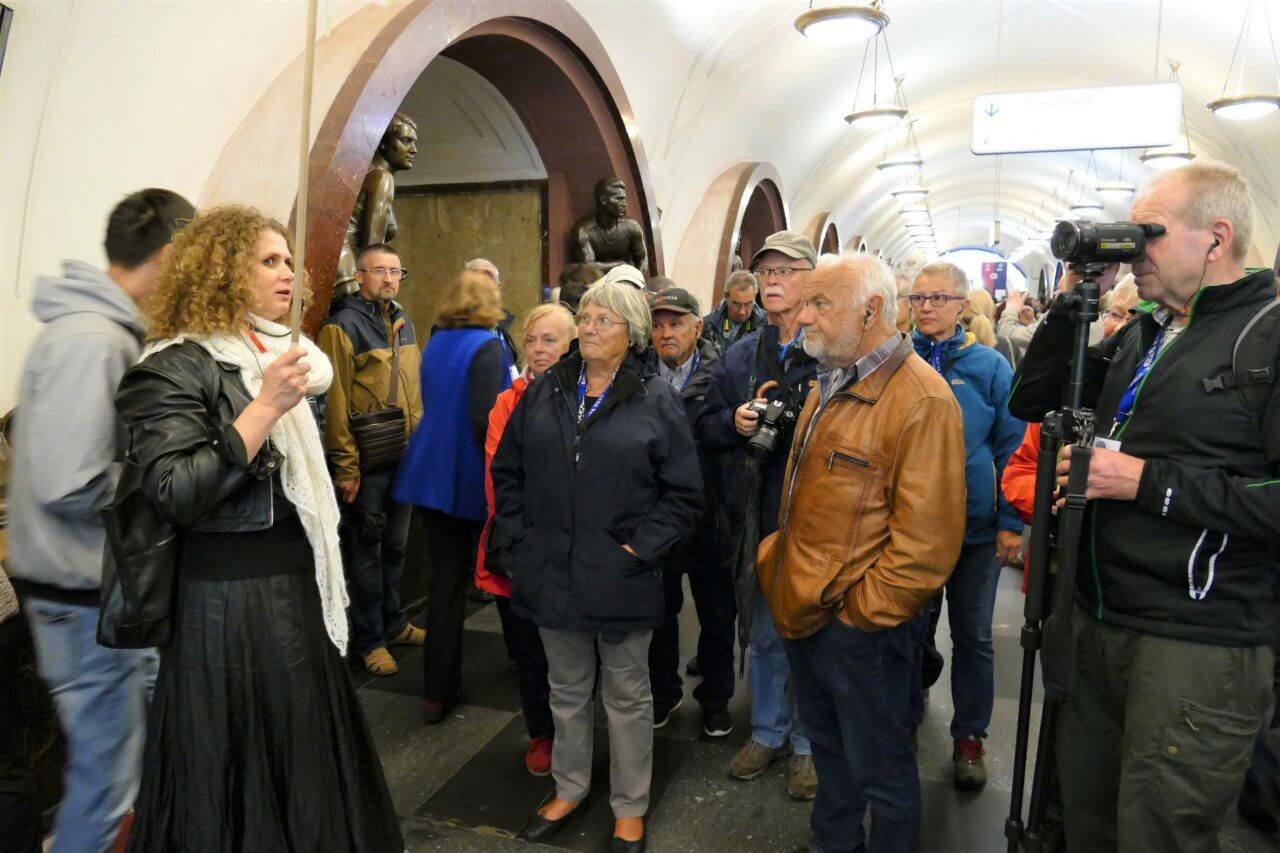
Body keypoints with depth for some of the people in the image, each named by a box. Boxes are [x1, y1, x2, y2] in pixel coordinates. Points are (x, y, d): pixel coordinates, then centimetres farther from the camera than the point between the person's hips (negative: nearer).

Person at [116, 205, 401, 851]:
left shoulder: (276, 354, 10)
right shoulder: (175, 368, -13)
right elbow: (176, 494, -24)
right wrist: (263, 408, -27)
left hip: (299, 585, 8)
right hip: (231, 598, -7)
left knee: (306, 746, 19)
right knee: (244, 765, 7)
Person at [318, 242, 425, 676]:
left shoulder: (402, 324, 11)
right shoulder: (342, 326, -10)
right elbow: (335, 403, -15)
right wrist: (346, 468, -16)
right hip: (367, 461, -6)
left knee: (395, 545, 17)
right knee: (366, 550, 6)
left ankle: (393, 623, 33)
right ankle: (369, 639, 19)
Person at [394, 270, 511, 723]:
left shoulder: (435, 344, 9)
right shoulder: (486, 346, -14)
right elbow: (485, 418, -21)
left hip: (434, 474, 6)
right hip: (473, 479, -5)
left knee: (444, 580, 9)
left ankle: (438, 690, 11)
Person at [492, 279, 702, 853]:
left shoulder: (657, 401, -7)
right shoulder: (544, 392, 4)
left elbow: (683, 494, -7)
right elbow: (506, 471, 10)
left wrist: (640, 549, -13)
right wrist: (519, 536, 2)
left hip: (621, 578, -3)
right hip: (552, 572, 4)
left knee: (627, 697, 14)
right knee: (567, 689, 21)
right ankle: (569, 788, 42)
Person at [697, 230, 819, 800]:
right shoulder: (740, 355, 8)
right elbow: (706, 426, 12)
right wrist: (735, 422, -8)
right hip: (756, 517, 5)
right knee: (764, 632, 19)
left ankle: (808, 743, 31)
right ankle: (767, 732, 38)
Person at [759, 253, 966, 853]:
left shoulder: (921, 399, -20)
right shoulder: (832, 386, 10)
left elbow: (927, 538, -23)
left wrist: (860, 611, -18)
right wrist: (783, 564, 12)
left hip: (860, 625, -9)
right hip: (803, 612, 9)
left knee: (877, 768, 11)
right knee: (827, 747, 26)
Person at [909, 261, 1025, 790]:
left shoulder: (989, 365, -4)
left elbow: (1012, 446, -3)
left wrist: (1011, 522, -8)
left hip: (975, 526, 0)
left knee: (973, 636, 12)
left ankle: (969, 737, 30)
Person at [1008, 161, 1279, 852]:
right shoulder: (1138, 338, 12)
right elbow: (1030, 400, 12)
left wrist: (1148, 481, -20)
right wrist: (1073, 300, 3)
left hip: (1199, 645, -7)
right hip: (1095, 622, 7)